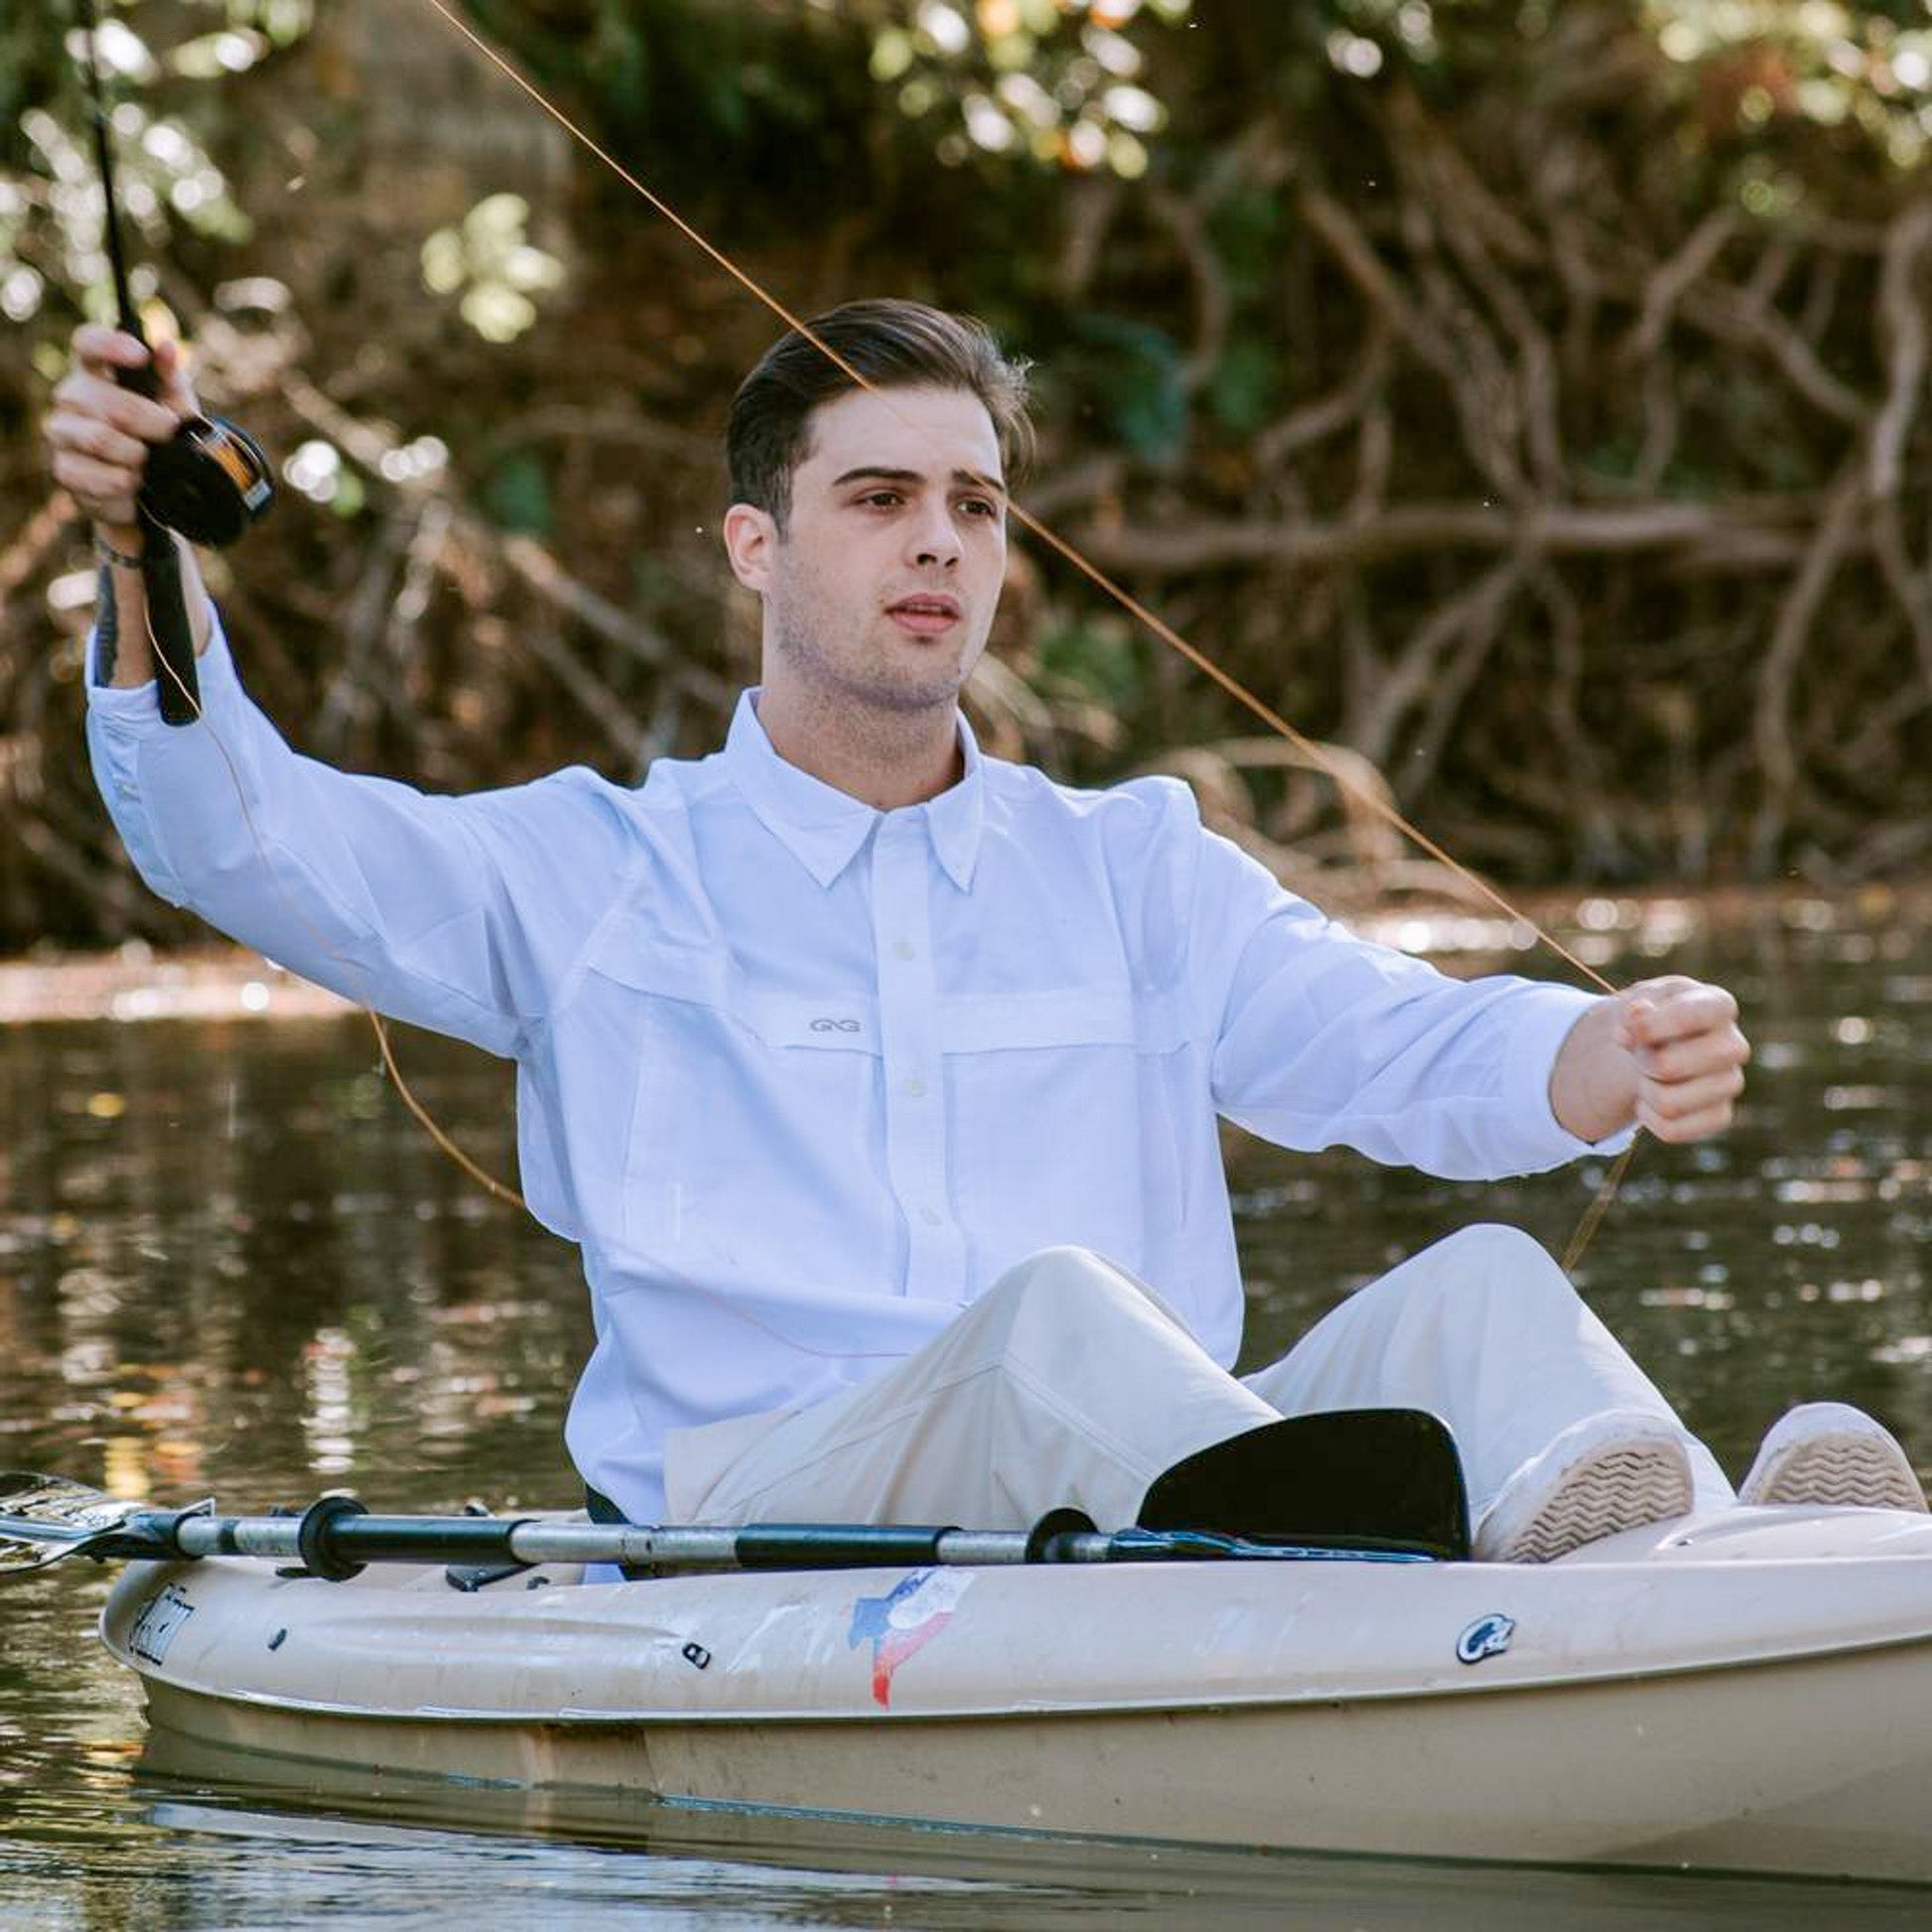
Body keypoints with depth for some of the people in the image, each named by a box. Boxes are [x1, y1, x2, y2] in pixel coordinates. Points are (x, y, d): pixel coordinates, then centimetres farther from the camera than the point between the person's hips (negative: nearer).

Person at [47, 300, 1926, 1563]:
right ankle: (1457, 1576, -65)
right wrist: (146, 547, -13)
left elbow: (1397, 1047, 7)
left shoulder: (1128, 866, 22)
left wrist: (1613, 1054, -17)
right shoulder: (596, 870, 17)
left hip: (1141, 1546, 3)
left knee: (1474, 1291, -24)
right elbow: (237, 839, 6)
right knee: (1055, 1307, -35)